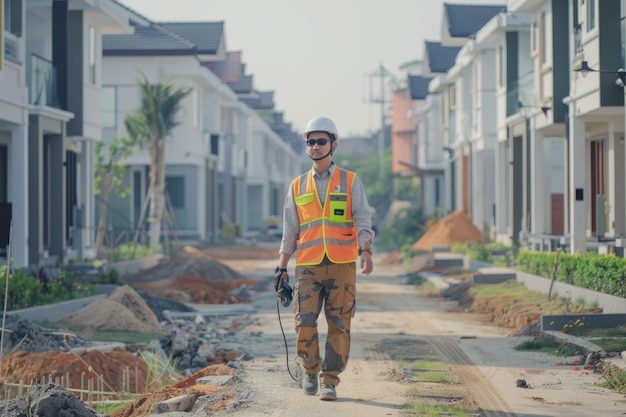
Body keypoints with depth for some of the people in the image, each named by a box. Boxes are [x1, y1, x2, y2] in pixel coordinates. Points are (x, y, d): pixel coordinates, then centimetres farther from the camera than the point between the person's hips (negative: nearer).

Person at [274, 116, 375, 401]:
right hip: (308, 265, 1)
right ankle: (310, 370, 14)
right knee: (304, 321, -8)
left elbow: (363, 222, -1)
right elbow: (290, 231, 15)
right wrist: (281, 268, 9)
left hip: (342, 265, -1)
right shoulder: (297, 186, 13)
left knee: (339, 325, -2)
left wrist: (366, 252, -17)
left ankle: (329, 380, 6)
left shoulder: (351, 182, 7)